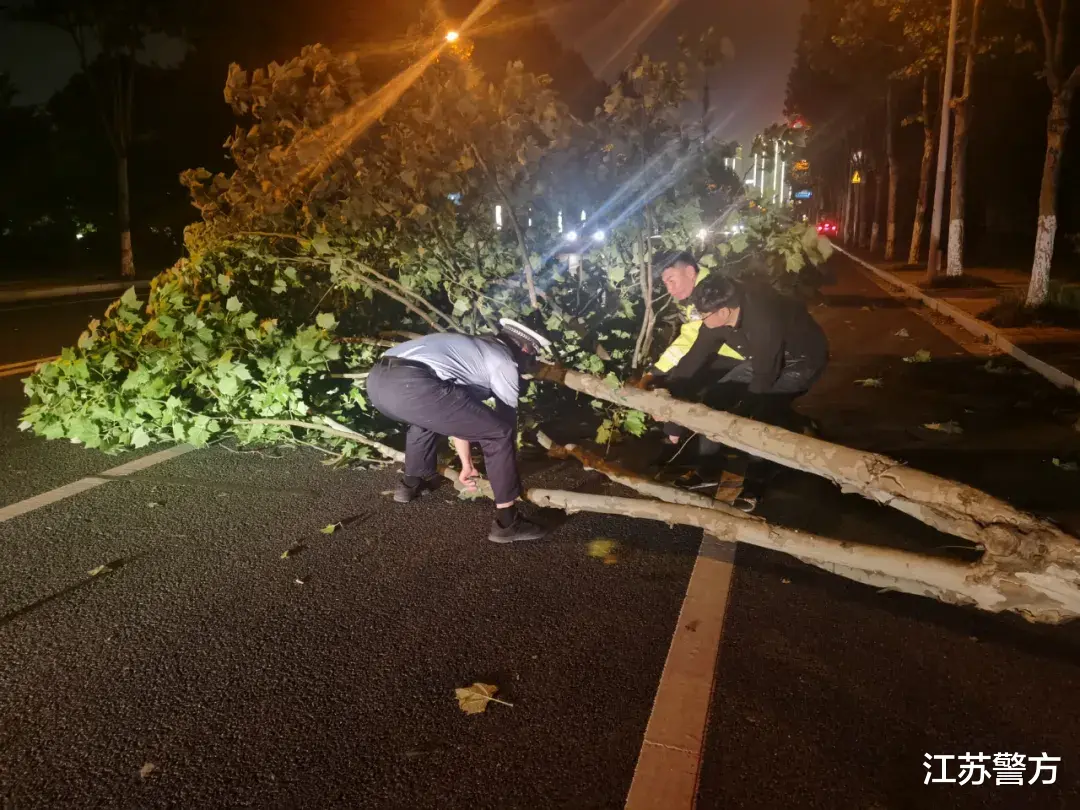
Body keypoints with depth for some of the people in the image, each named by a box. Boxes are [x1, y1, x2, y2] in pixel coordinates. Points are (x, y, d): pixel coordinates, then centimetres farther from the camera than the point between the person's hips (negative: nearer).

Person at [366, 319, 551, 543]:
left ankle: (412, 483, 46)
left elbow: (457, 415, 44)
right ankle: (507, 521, 9)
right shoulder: (504, 361, 15)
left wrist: (467, 464, 50)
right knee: (499, 433, 4)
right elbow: (507, 421, 20)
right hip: (412, 385, -9)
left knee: (429, 416, 41)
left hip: (377, 379, 9)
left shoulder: (471, 348, 38)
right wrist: (507, 473, 35)